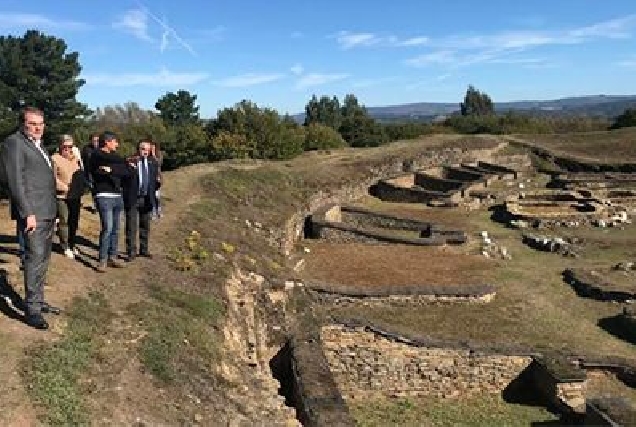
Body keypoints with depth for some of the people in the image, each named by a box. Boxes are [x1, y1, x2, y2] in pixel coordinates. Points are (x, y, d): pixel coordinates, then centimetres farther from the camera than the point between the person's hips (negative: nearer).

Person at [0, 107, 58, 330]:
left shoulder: (38, 145, 18)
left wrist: (53, 211, 17)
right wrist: (28, 213, -20)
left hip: (47, 213, 9)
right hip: (33, 213, -9)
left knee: (43, 259, 14)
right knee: (35, 259, -9)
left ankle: (38, 300, 24)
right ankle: (31, 309, -3)